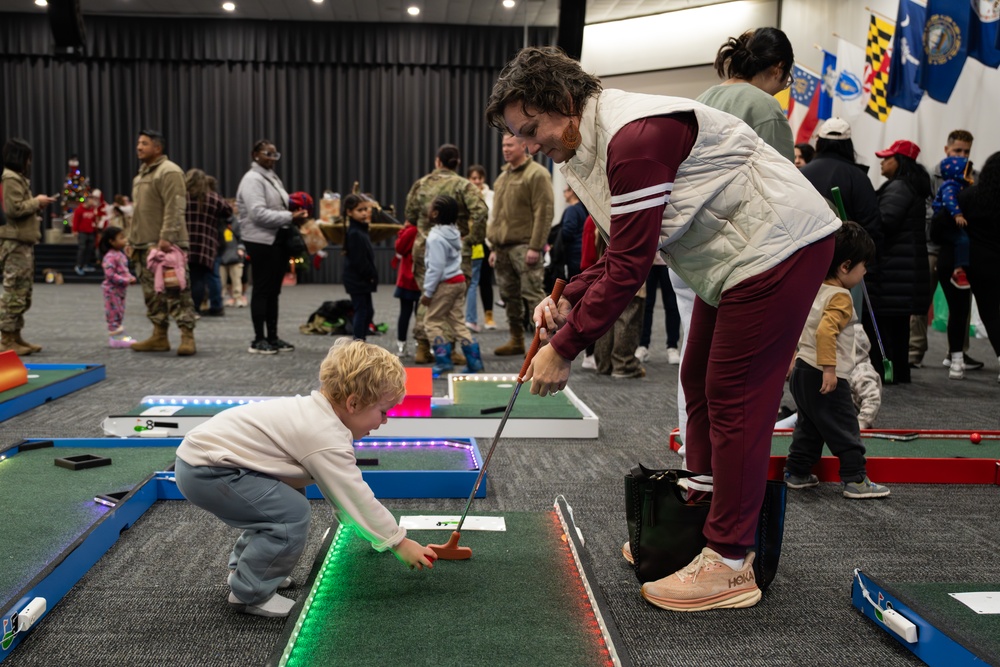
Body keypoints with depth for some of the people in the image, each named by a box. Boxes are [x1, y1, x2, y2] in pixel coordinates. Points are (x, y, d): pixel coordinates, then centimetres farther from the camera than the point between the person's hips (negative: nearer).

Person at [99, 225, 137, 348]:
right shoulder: (110, 257, -19)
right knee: (114, 314, -4)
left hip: (121, 290, 10)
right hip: (112, 290, -9)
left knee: (119, 314, 15)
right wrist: (125, 280, -25)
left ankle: (120, 335, 23)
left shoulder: (121, 254, 12)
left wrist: (130, 277, 2)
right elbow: (110, 274, -25)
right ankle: (115, 337, 1)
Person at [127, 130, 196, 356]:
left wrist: (166, 237, -25)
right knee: (153, 294, 10)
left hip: (165, 245, -9)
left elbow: (174, 209, -18)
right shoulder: (141, 175, 22)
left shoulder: (169, 172, -9)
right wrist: (132, 240, 22)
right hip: (144, 245, 10)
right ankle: (159, 336, 16)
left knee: (176, 291, -9)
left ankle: (187, 336, -6)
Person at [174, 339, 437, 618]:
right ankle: (250, 593, 1)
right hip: (204, 471, -10)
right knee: (293, 514, -16)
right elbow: (357, 498, -16)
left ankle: (243, 565, 32)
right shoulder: (326, 438, -21)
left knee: (286, 501, 20)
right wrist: (400, 543, -5)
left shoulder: (317, 412, 8)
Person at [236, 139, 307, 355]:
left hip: (278, 240, 9)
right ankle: (259, 340, 2)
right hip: (262, 242, -9)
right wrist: (290, 217, -23)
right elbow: (258, 213, -22)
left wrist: (296, 215, 1)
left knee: (273, 290, 12)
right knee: (262, 290, -4)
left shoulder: (274, 178, 19)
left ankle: (272, 337, 19)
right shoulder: (252, 179, -10)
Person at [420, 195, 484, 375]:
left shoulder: (436, 237, -19)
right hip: (459, 280, 9)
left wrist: (427, 292, -15)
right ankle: (474, 359, 10)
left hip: (445, 284, -9)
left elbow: (436, 268, -21)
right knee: (457, 321, 12)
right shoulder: (454, 232, 9)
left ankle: (443, 359, 1)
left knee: (433, 321, 4)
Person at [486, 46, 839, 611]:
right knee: (701, 381, 14)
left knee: (734, 397, -8)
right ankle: (703, 516, 28)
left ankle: (730, 565, 3)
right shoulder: (594, 144, 9)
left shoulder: (635, 134, -25)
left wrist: (563, 349, -20)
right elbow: (626, 252, 11)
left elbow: (629, 268, -26)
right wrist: (568, 300, -4)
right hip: (734, 253, 11)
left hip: (780, 246, -11)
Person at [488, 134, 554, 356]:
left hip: (524, 246, -8)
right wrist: (493, 247, 18)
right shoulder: (502, 177, 20)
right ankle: (516, 340, 17)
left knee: (533, 294, -9)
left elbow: (544, 213, -13)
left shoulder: (537, 174, -6)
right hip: (503, 246, 8)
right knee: (509, 296, 10)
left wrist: (535, 246, -19)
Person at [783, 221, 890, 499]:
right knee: (845, 429, 0)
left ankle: (797, 473, 23)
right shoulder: (841, 297, -16)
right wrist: (828, 369, -29)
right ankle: (855, 480, 6)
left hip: (802, 370, 9)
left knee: (808, 425, 18)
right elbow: (826, 331, -30)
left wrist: (791, 358, 26)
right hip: (825, 378, -9)